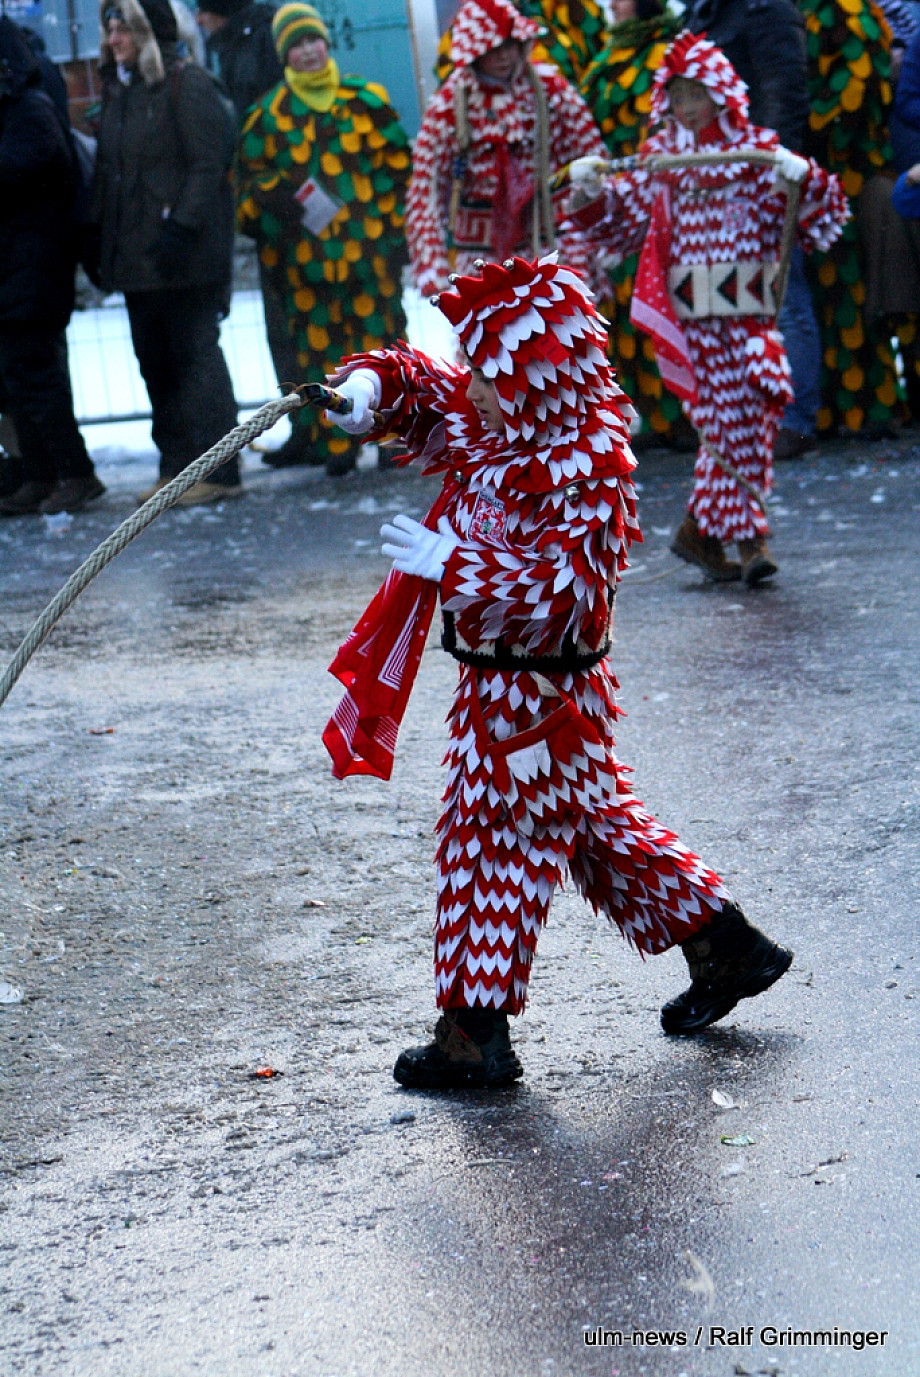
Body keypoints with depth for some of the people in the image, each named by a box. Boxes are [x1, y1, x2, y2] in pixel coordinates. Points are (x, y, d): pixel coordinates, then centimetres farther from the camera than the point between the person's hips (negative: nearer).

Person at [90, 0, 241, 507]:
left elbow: (209, 163, -14)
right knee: (155, 361, 10)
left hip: (186, 255, -8)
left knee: (195, 355, -5)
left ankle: (217, 470, -1)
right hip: (133, 255, 8)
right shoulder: (117, 89, 15)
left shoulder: (186, 84, -9)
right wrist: (96, 233, 12)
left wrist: (182, 227, -22)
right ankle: (177, 465, 16)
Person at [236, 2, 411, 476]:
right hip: (307, 255, 0)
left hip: (369, 248, 0)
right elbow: (249, 175, 11)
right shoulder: (270, 113, 6)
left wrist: (392, 226, 4)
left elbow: (398, 163, 9)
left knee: (379, 338, 1)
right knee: (319, 346, 1)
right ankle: (334, 444, 9)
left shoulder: (364, 99, 6)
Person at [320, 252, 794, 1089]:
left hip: (533, 696, -9)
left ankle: (475, 1032, 9)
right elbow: (422, 389, 16)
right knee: (596, 824, 19)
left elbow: (566, 587, -29)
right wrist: (370, 385, -6)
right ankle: (725, 945, 28)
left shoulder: (585, 461, -24)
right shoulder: (499, 424, 3)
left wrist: (452, 563, -28)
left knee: (493, 846, -1)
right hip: (508, 682, 9)